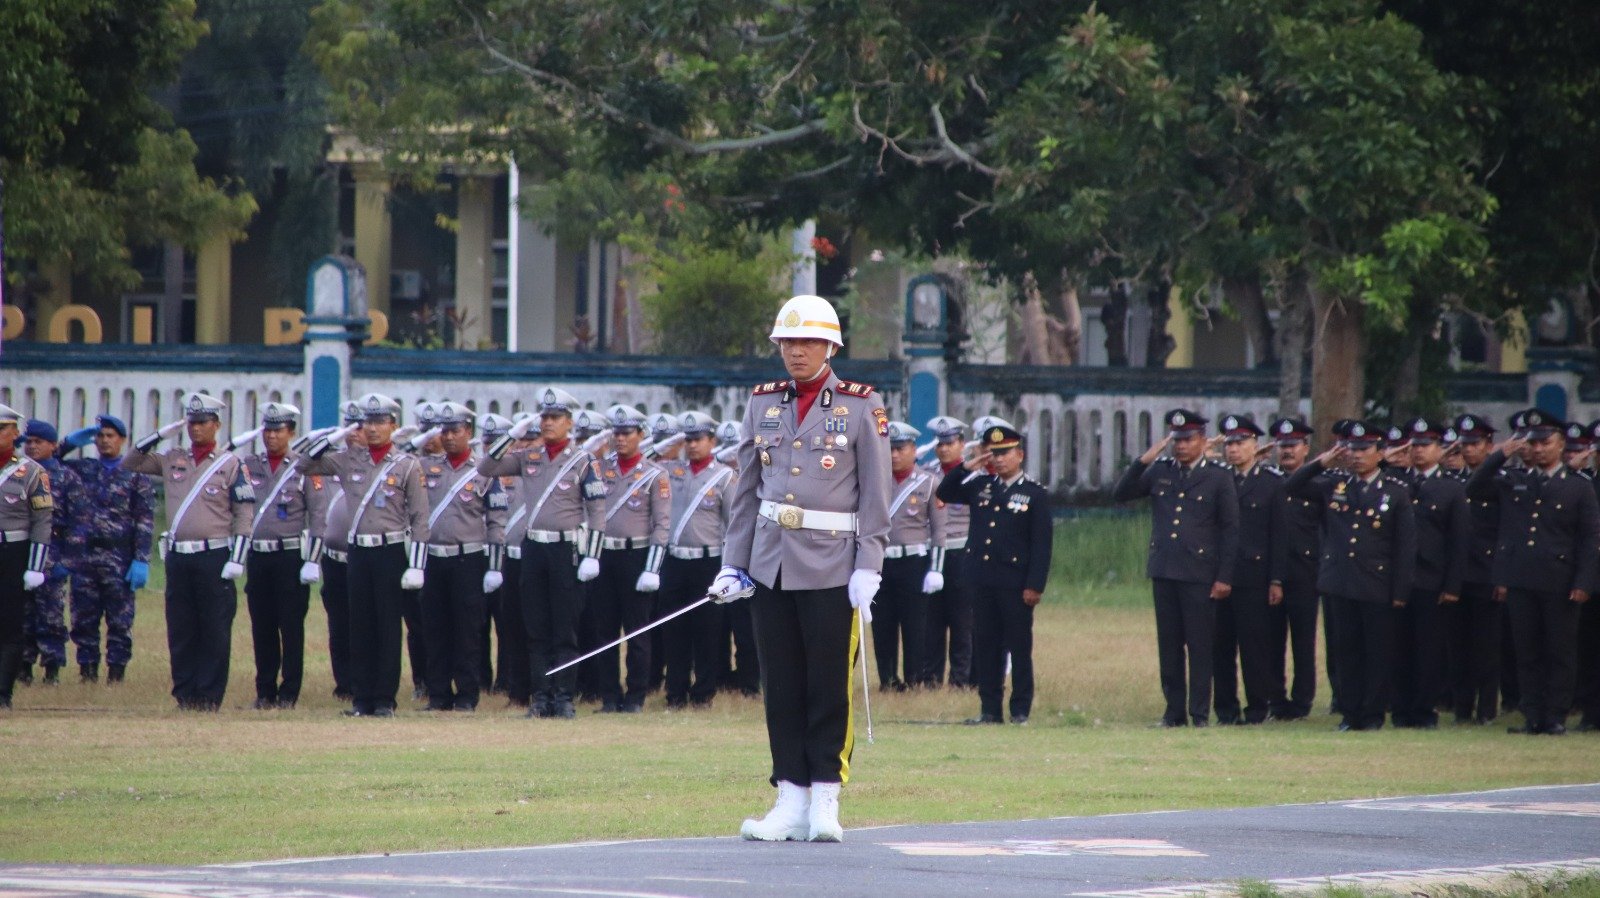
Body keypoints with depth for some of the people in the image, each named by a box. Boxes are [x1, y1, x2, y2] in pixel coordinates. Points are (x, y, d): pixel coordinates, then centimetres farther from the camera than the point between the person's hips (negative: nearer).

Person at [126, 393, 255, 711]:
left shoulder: (230, 464, 1)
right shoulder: (172, 461, 12)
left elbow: (244, 515, -2)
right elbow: (129, 464, 16)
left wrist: (236, 560, -10)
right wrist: (161, 434, 6)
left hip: (214, 556, -4)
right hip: (178, 556, 4)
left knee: (215, 631, -2)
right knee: (180, 630, 5)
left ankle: (210, 695, 2)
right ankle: (184, 693, 10)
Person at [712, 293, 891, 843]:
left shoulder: (861, 406, -2)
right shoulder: (763, 404, 10)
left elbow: (875, 496, -3)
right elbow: (746, 492, 13)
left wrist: (868, 570, -10)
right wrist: (733, 564, 9)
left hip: (832, 567, -4)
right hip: (771, 565, 4)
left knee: (831, 684, -1)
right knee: (781, 685, 4)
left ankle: (825, 801, 5)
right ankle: (791, 801, 8)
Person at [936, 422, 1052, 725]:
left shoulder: (1035, 493, -3)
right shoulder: (981, 486, 10)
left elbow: (1041, 544, -6)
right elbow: (945, 494, 15)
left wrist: (1035, 585, -13)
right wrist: (967, 467, 1)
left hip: (1016, 583, -5)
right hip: (982, 581, 5)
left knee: (1019, 648, 2)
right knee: (985, 646, 7)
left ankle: (1020, 711, 6)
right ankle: (990, 709, 12)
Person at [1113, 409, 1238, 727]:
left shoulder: (1218, 479, 0)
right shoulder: (1160, 472, 11)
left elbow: (1230, 531, 0)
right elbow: (1120, 494, 7)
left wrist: (1224, 578, -6)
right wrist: (1143, 461, -6)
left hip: (1200, 575, -4)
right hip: (1163, 571, 4)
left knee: (1200, 647, -2)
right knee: (1168, 646, 6)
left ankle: (1200, 713, 2)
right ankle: (1174, 711, 12)